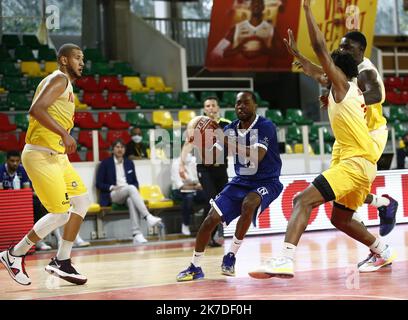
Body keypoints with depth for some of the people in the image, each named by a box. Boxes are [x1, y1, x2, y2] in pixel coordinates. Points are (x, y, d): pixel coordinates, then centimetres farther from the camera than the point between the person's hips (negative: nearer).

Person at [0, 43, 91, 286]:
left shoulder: (67, 85, 20)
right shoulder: (59, 79, -11)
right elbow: (36, 109, -25)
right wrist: (64, 134, -29)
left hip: (56, 155, 10)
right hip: (41, 155, -10)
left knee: (82, 200, 10)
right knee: (60, 213, -10)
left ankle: (62, 261, 14)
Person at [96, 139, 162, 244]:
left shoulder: (129, 163, 19)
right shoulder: (105, 163, 7)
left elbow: (135, 182, 19)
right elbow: (99, 184, 3)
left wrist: (134, 189, -5)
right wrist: (112, 187, -14)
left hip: (128, 193, 3)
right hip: (112, 195, -3)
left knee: (131, 200, -37)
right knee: (131, 188, -36)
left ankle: (136, 234, -49)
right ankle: (148, 217, -50)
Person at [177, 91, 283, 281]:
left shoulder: (265, 126, -17)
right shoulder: (231, 129, 0)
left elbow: (257, 156, -34)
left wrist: (227, 142, -40)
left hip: (267, 182, -5)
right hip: (241, 181, 6)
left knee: (248, 204, -37)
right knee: (211, 219, -7)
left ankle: (231, 256, -21)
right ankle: (195, 267, 10)